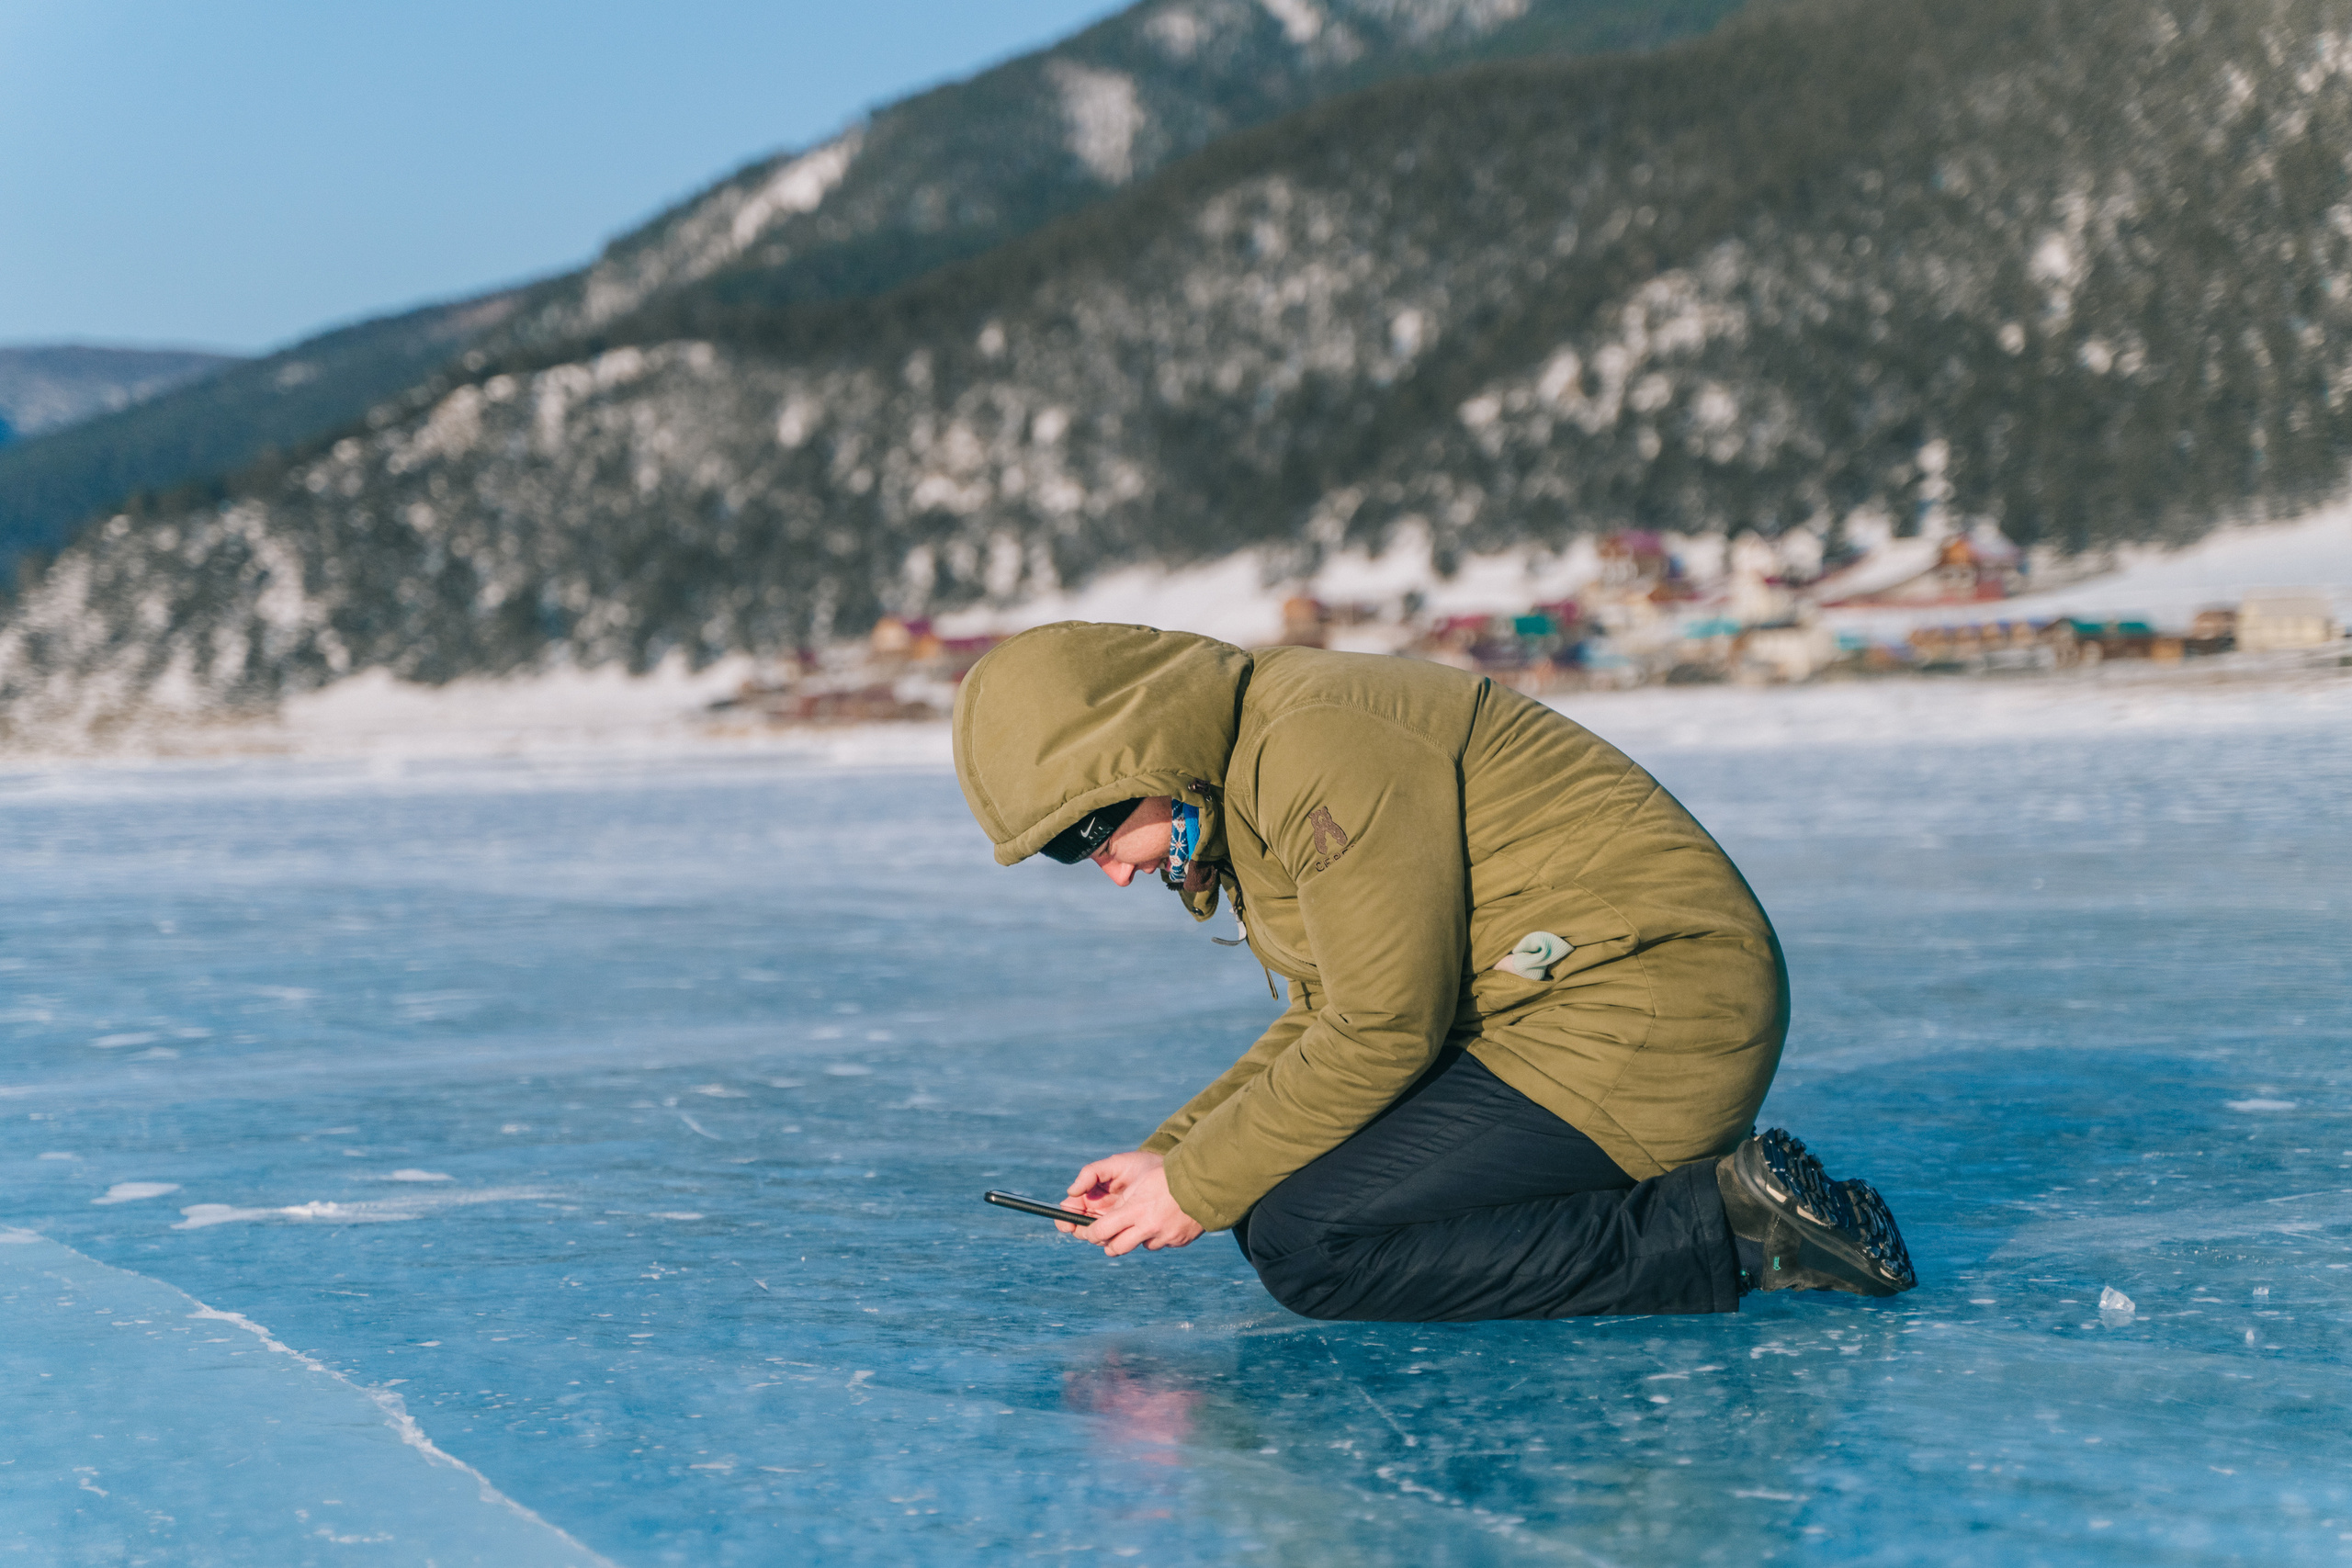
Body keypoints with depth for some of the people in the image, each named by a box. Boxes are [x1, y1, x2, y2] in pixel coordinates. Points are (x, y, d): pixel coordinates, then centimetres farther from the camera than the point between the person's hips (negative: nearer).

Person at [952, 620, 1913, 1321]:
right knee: (1282, 1197, 7)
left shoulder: (1321, 744, -19)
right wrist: (1166, 1157, 7)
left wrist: (1200, 1188, -10)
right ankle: (1681, 1194, 7)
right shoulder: (1251, 774, 14)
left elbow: (1384, 1033, -20)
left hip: (1641, 1023, -11)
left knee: (1305, 1245, -17)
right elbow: (1326, 1024, 18)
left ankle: (1723, 1231, -14)